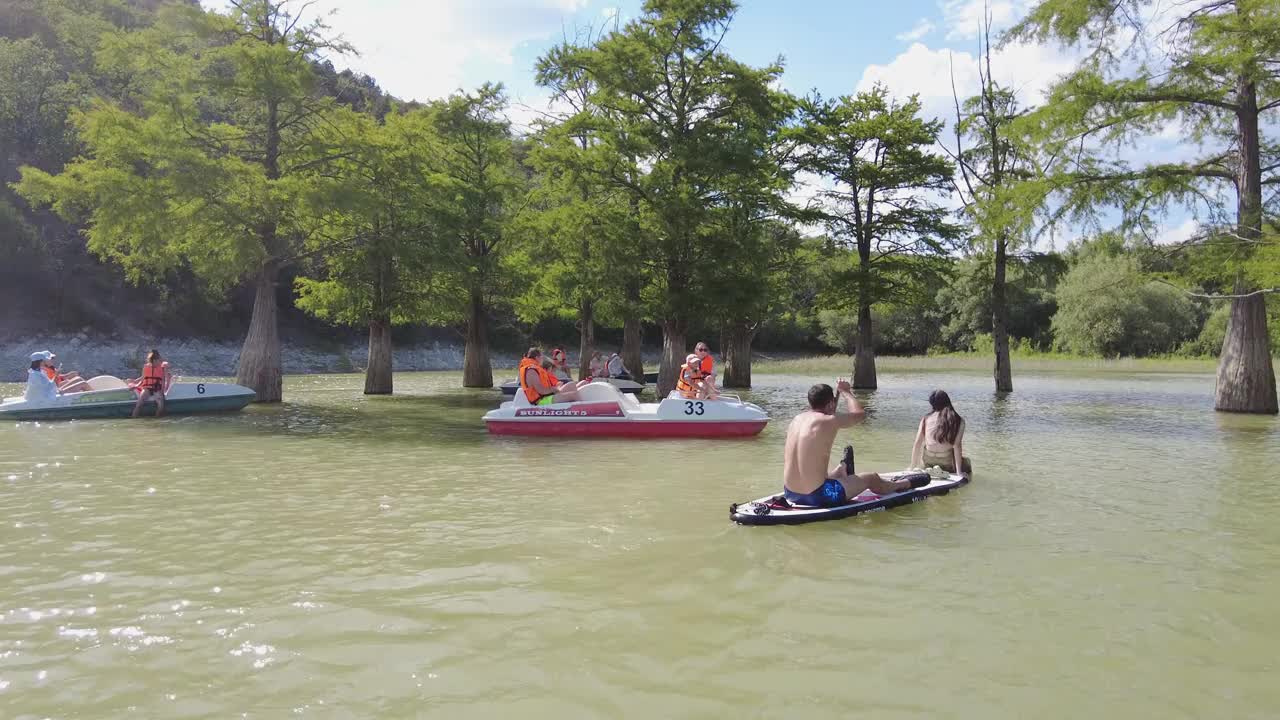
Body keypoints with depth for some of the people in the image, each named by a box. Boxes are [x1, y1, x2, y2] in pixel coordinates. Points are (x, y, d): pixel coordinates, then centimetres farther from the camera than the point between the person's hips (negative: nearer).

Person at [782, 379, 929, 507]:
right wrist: (845, 391, 16)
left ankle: (843, 468, 72)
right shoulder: (829, 422, -14)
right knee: (871, 478, 19)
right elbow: (860, 412, 0)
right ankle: (904, 484, 45)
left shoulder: (797, 419, 4)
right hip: (817, 497, -6)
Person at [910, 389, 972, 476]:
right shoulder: (958, 421, -7)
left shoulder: (926, 419, -2)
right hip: (947, 462, 0)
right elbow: (957, 446, -13)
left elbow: (917, 444, -3)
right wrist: (959, 472, -11)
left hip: (927, 463, 0)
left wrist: (912, 468, 4)